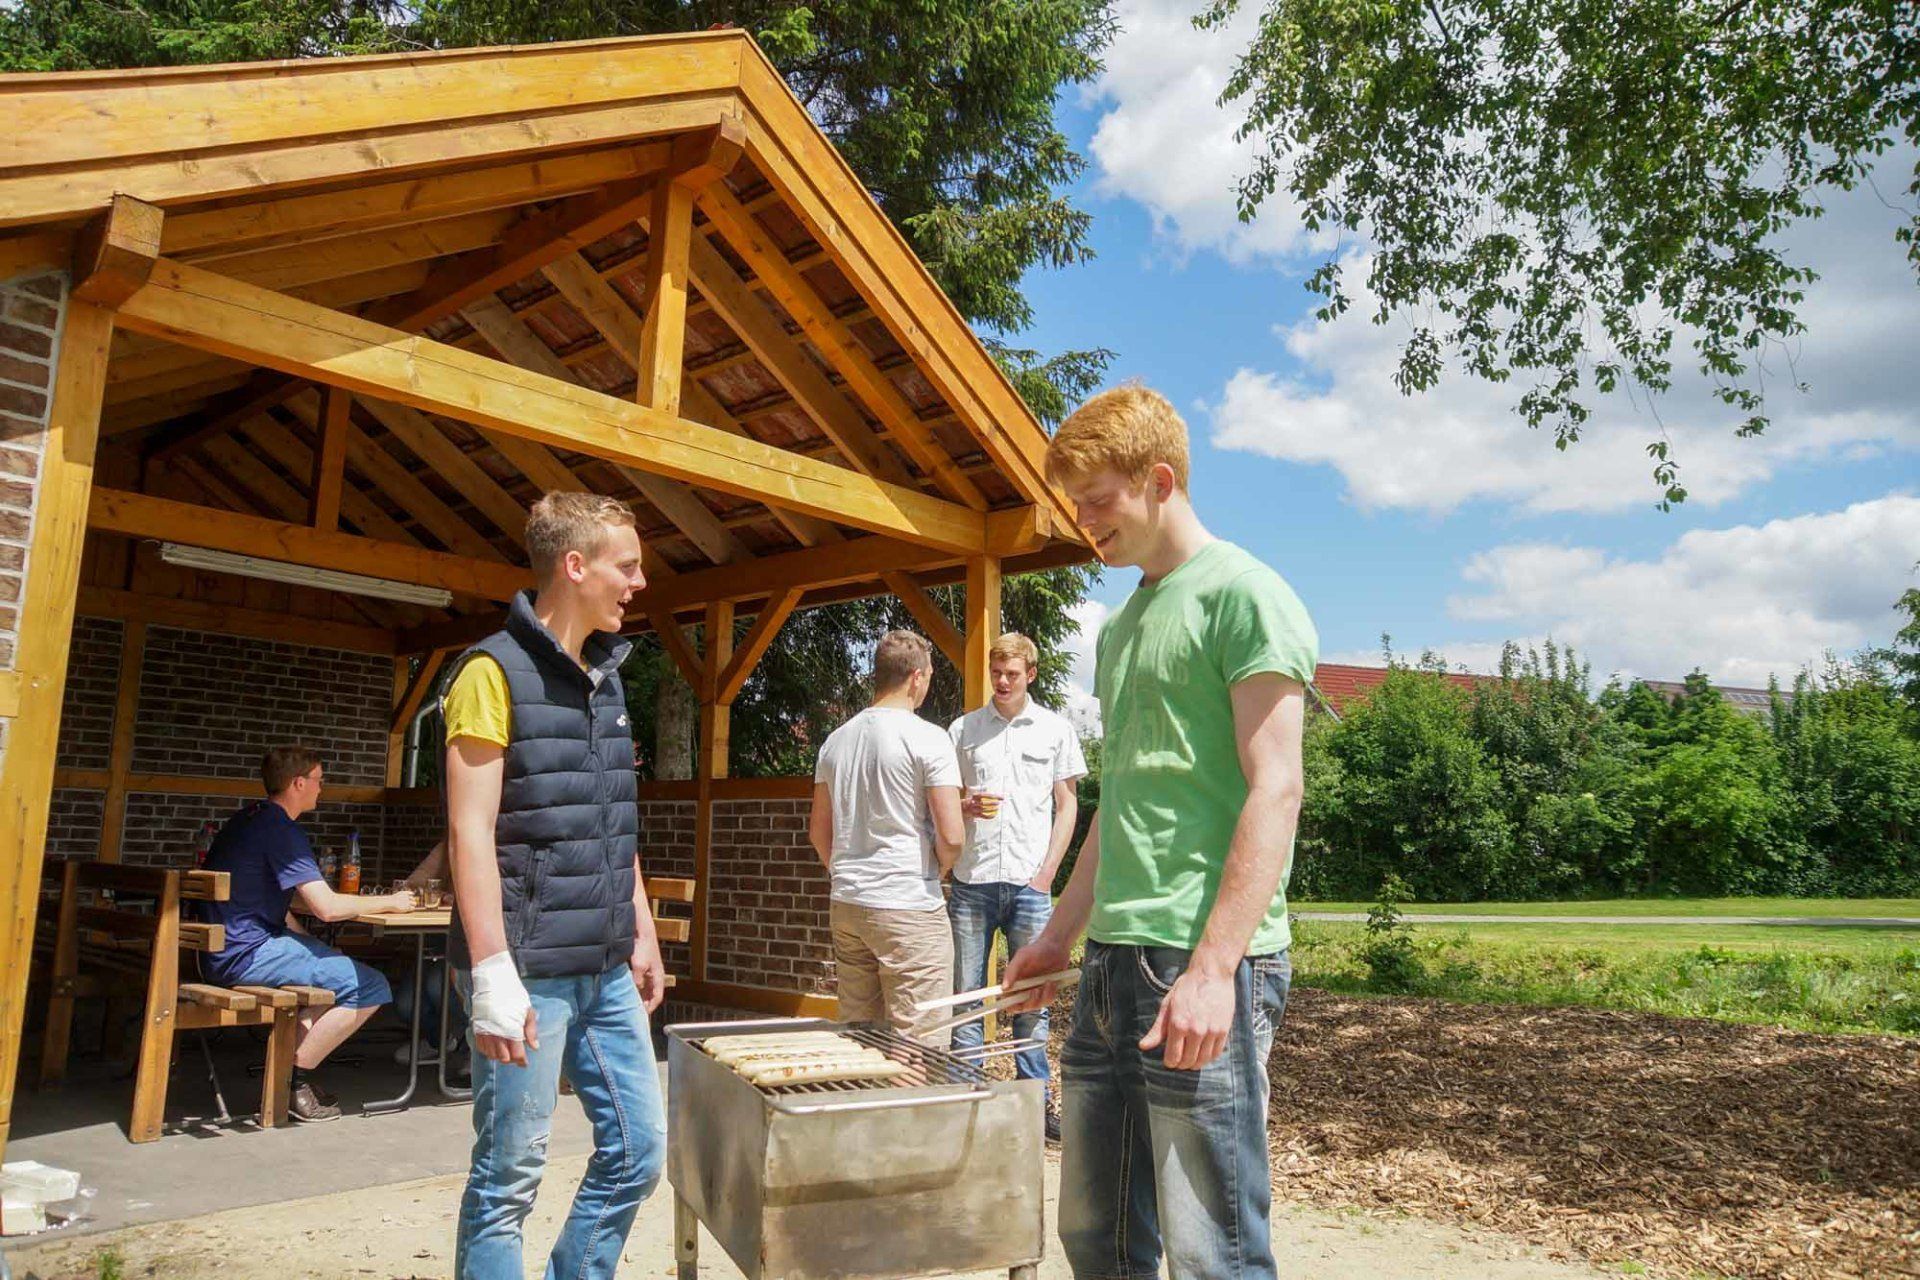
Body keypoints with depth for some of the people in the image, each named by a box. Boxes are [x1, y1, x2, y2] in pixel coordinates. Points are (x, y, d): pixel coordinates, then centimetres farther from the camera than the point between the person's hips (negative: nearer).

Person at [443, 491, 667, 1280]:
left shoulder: (605, 676, 13)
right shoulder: (495, 670, -10)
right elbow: (471, 832, -15)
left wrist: (642, 935, 16)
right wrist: (492, 974, -20)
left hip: (605, 972, 8)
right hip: (529, 973, -8)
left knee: (639, 1151, 12)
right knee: (508, 1179, 4)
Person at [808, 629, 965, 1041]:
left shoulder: (835, 740, 10)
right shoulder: (928, 738, -10)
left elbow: (818, 831, 16)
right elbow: (951, 836, -15)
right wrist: (936, 872, 4)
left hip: (846, 906, 7)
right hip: (909, 909, -7)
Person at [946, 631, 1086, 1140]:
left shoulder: (1055, 729, 7)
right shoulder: (964, 728, 9)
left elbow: (1067, 804, 9)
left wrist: (1047, 871, -1)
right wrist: (967, 806, -9)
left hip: (1029, 883, 0)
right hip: (971, 882, 1)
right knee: (966, 995, 4)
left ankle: (1037, 1100, 16)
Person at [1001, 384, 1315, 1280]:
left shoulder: (1243, 595, -6)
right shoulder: (1121, 626, 18)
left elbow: (1275, 789, -14)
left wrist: (1213, 969, -21)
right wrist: (1058, 937, 22)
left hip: (1205, 968, -8)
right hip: (1113, 961, 8)